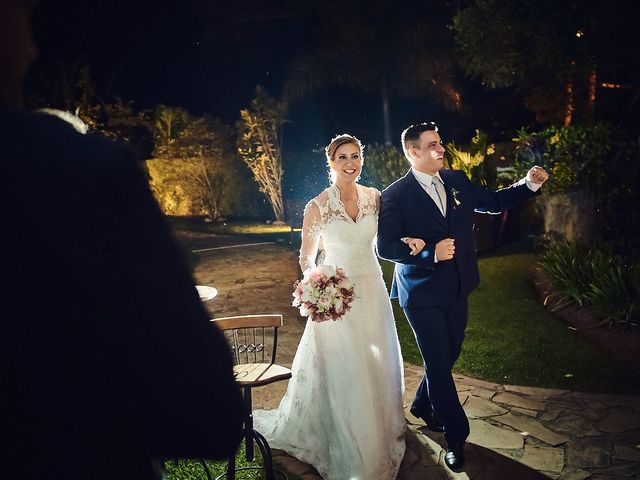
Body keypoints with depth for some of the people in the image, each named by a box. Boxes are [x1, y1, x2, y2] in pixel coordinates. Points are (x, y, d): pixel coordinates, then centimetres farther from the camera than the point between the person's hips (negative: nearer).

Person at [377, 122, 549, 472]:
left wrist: (529, 184, -1)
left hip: (457, 289, 6)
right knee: (438, 363, 3)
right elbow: (385, 247, -16)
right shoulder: (395, 195, -13)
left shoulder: (456, 180, 4)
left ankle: (423, 407, 44)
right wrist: (431, 253, -24)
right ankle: (455, 436, 20)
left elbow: (493, 202, 13)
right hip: (423, 294, -6)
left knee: (447, 355, 18)